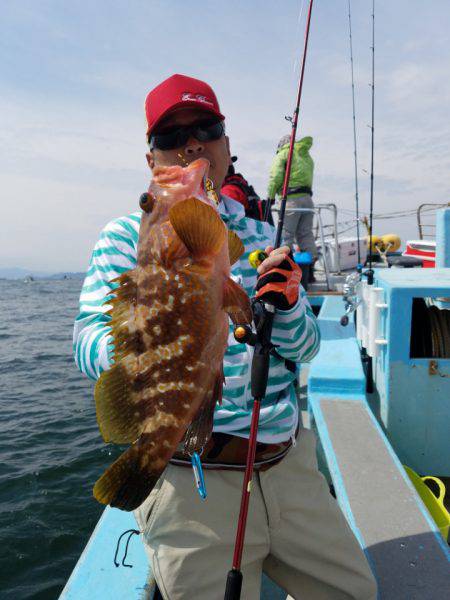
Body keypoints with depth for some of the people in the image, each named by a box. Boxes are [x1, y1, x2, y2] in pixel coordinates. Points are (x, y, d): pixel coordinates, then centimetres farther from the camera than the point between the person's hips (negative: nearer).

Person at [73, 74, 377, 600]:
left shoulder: (261, 235, 9)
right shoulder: (128, 236, -3)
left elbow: (303, 349, 6)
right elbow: (89, 344, -15)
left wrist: (287, 303, -16)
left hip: (290, 463, 5)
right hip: (194, 482, -4)